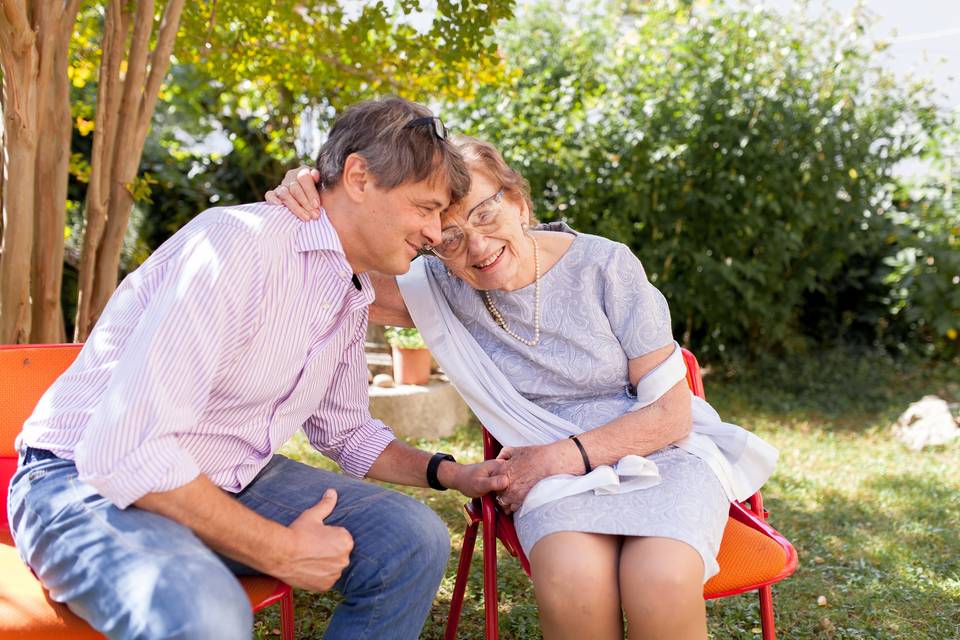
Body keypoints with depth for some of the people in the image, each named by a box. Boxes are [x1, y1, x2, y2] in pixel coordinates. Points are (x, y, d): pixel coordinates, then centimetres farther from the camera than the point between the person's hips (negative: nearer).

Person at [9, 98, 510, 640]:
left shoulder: (354, 295, 6)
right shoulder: (243, 244, -24)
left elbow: (346, 430, 21)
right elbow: (124, 453, -29)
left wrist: (451, 474, 5)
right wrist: (281, 550, -22)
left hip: (233, 482, 8)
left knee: (414, 540, -7)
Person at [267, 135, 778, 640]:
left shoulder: (605, 266, -9)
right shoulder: (440, 286, -1)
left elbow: (671, 414, -6)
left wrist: (560, 455, -15)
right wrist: (306, 217, -28)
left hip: (663, 453, -1)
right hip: (559, 474, 1)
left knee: (661, 582, -34)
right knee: (571, 581, -34)